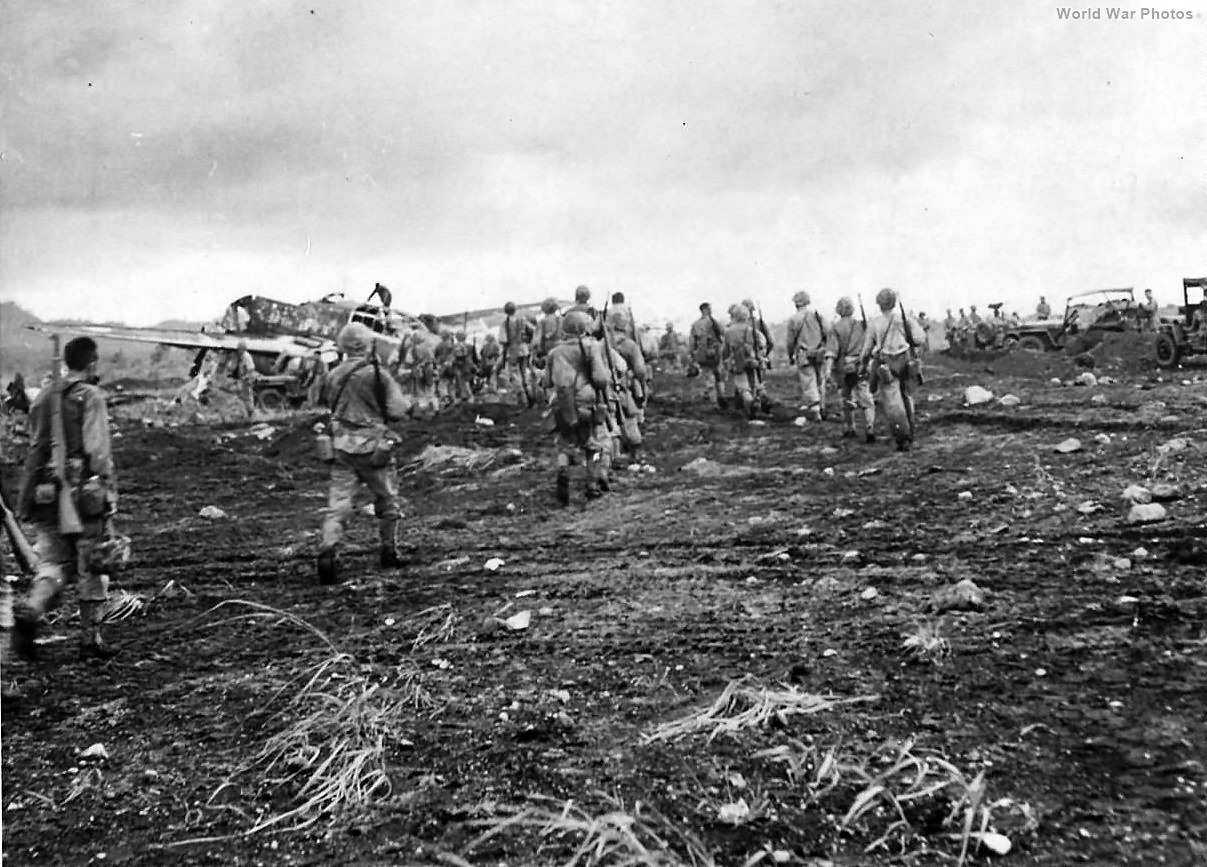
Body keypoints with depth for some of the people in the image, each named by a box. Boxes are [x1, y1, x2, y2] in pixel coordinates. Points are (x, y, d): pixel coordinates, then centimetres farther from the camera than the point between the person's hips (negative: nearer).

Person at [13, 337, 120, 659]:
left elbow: (36, 450, 16)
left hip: (47, 496, 6)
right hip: (84, 493, -6)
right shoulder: (91, 397, -9)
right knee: (91, 570, 6)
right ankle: (90, 639, 13)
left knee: (52, 564, 12)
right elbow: (98, 452, -15)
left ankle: (29, 612, -13)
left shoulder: (43, 397, 11)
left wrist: (27, 499, 24)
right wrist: (110, 496, -11)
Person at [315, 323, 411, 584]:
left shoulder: (333, 376, 3)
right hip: (372, 446, -3)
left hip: (341, 446, 3)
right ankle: (389, 552, 25)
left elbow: (326, 407, 13)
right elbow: (398, 411, -10)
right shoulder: (378, 375, -11)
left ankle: (328, 550, -16)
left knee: (337, 503, 2)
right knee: (387, 500, 15)